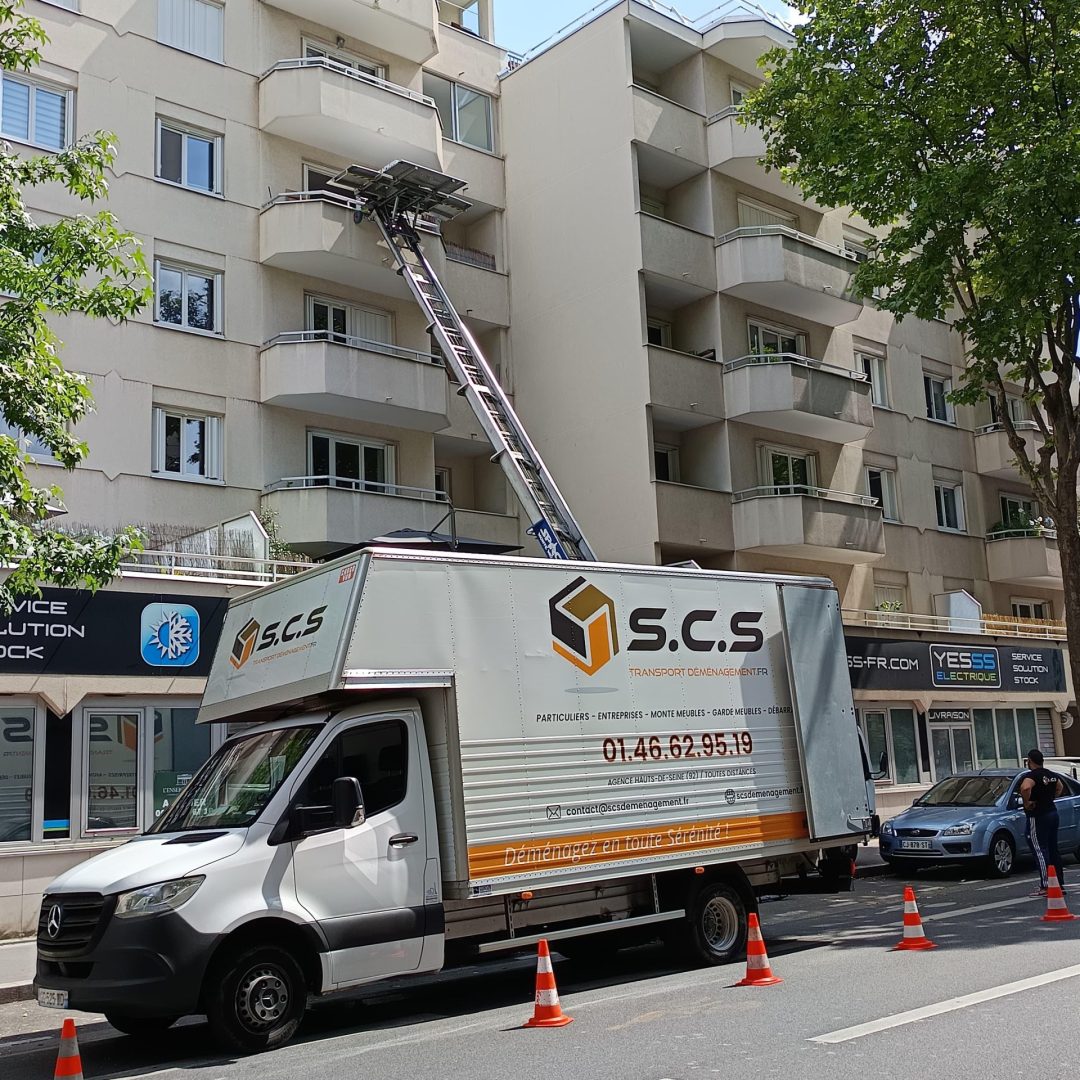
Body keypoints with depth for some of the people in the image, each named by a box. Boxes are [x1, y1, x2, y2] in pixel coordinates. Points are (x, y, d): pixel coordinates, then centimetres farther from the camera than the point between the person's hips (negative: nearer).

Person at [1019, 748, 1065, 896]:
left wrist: (1026, 802, -21)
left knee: (1040, 851, -6)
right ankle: (1060, 883, 18)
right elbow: (1060, 788, 30)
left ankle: (1045, 886, -8)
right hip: (1052, 813, 9)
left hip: (1038, 817, -9)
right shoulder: (1051, 775, 12)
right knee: (1053, 849, 14)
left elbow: (1025, 788, -36)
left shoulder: (1031, 775, -16)